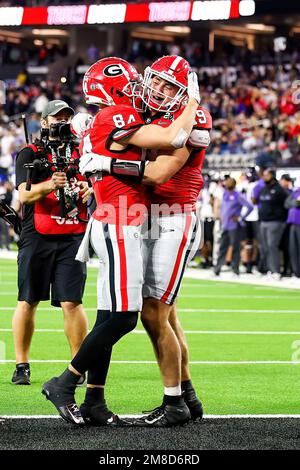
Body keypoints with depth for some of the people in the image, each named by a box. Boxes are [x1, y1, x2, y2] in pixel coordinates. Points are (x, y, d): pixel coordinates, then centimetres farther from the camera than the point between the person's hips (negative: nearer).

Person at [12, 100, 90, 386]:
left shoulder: (82, 154, 15)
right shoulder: (30, 154, 3)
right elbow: (25, 194, -10)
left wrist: (92, 190, 0)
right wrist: (50, 184, -29)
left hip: (73, 237, 2)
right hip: (37, 237, -2)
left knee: (72, 302, -6)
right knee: (28, 301, 2)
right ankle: (21, 365, 11)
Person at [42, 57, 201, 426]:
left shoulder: (98, 127, 18)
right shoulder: (117, 119, -13)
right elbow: (173, 138, -18)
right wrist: (193, 100, -3)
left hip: (112, 227, 10)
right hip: (120, 228, -10)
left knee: (109, 318, 9)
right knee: (122, 318, -9)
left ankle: (94, 403, 9)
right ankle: (63, 385, -2)